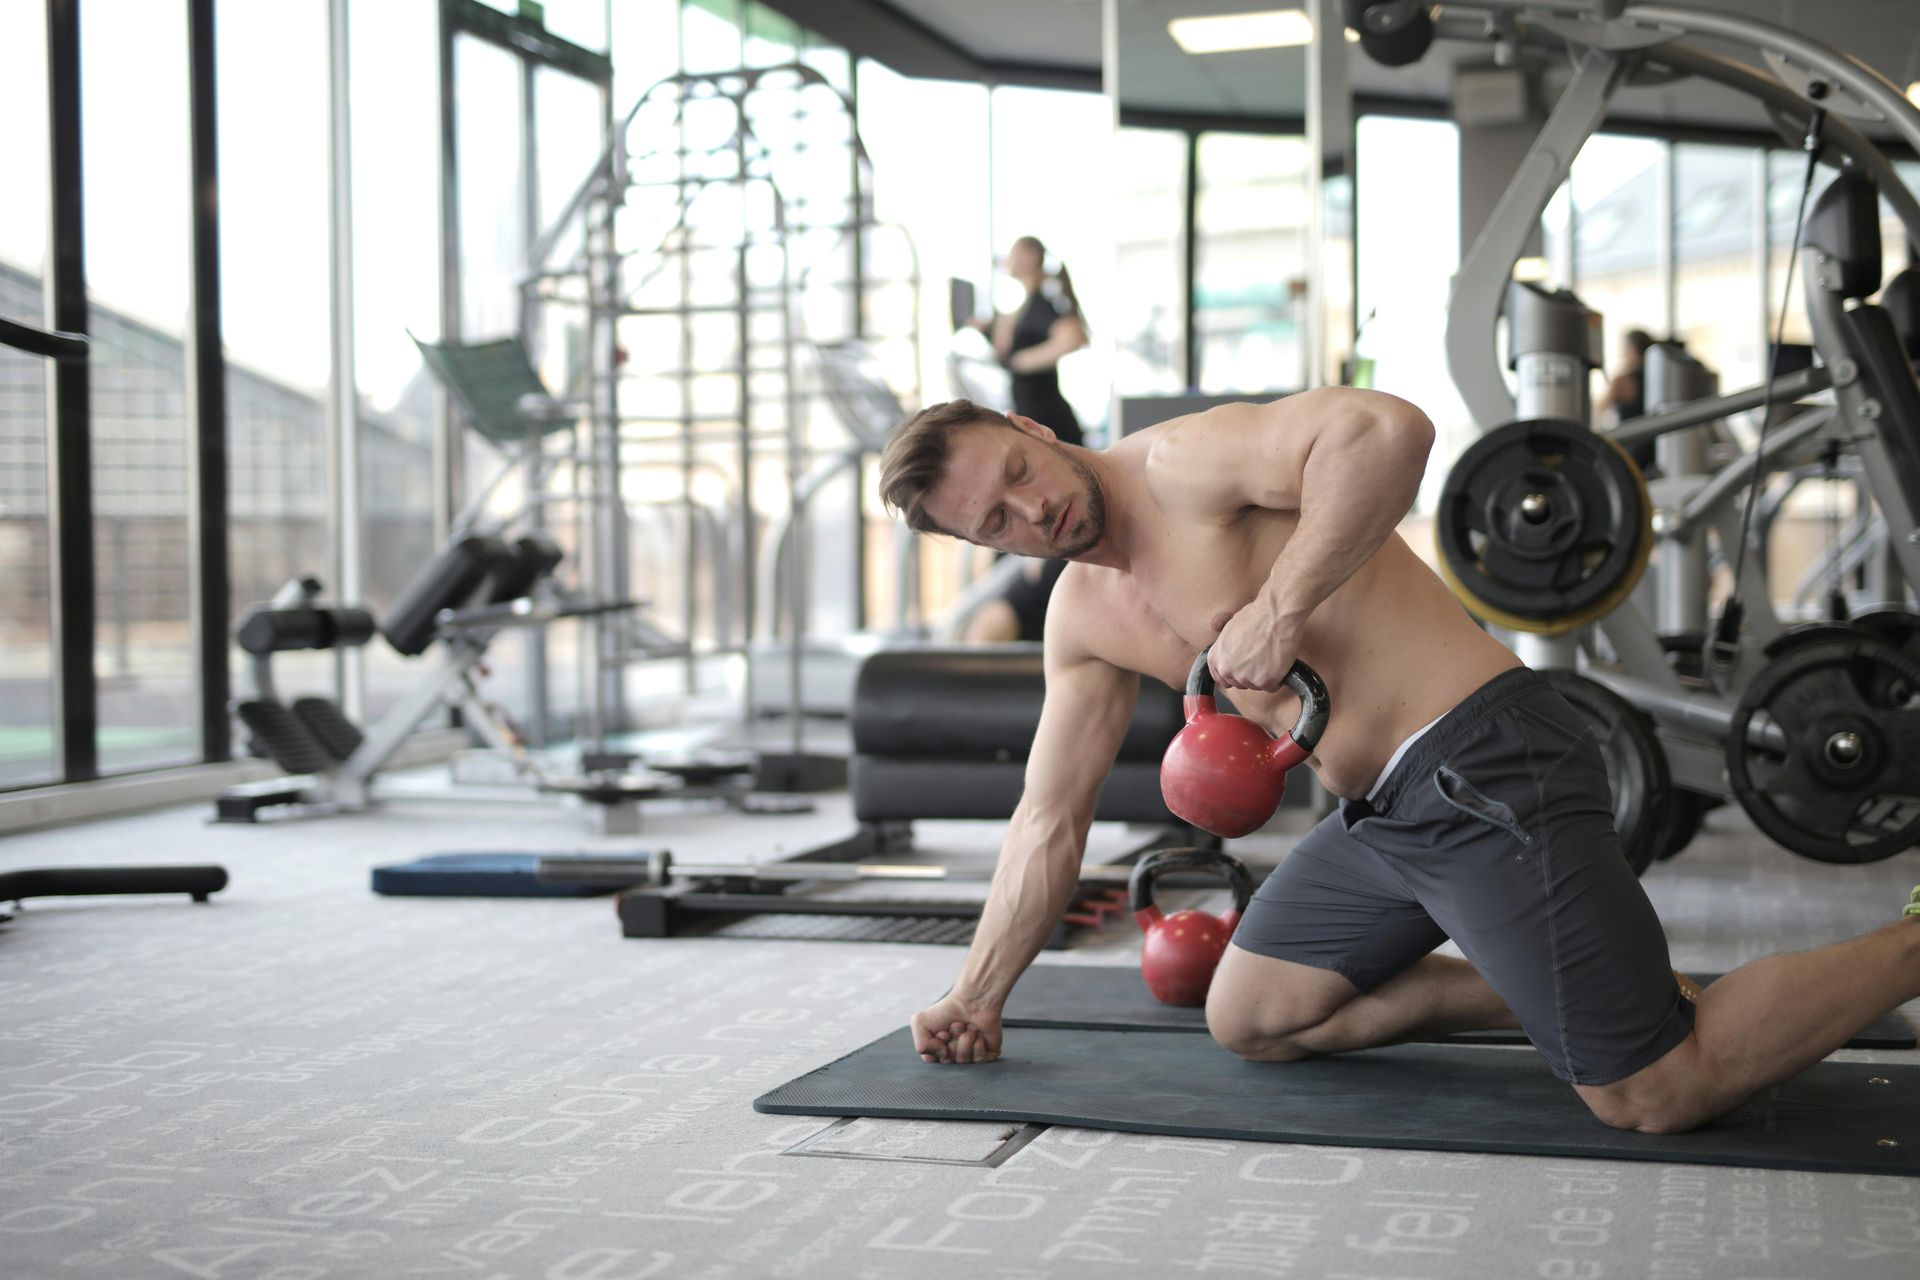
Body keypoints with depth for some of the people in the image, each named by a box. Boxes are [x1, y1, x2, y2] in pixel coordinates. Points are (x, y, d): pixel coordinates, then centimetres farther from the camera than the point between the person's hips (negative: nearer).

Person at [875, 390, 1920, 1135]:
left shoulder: (1183, 462, -12)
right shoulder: (1082, 621, 14)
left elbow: (1389, 428, -29)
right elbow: (1050, 823, 21)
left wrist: (1280, 608, -27)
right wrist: (977, 995, 20)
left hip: (1484, 770, -10)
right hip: (1383, 816, 10)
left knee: (1655, 1099, -13)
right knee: (1246, 1019, 16)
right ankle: (1547, 984, 13)